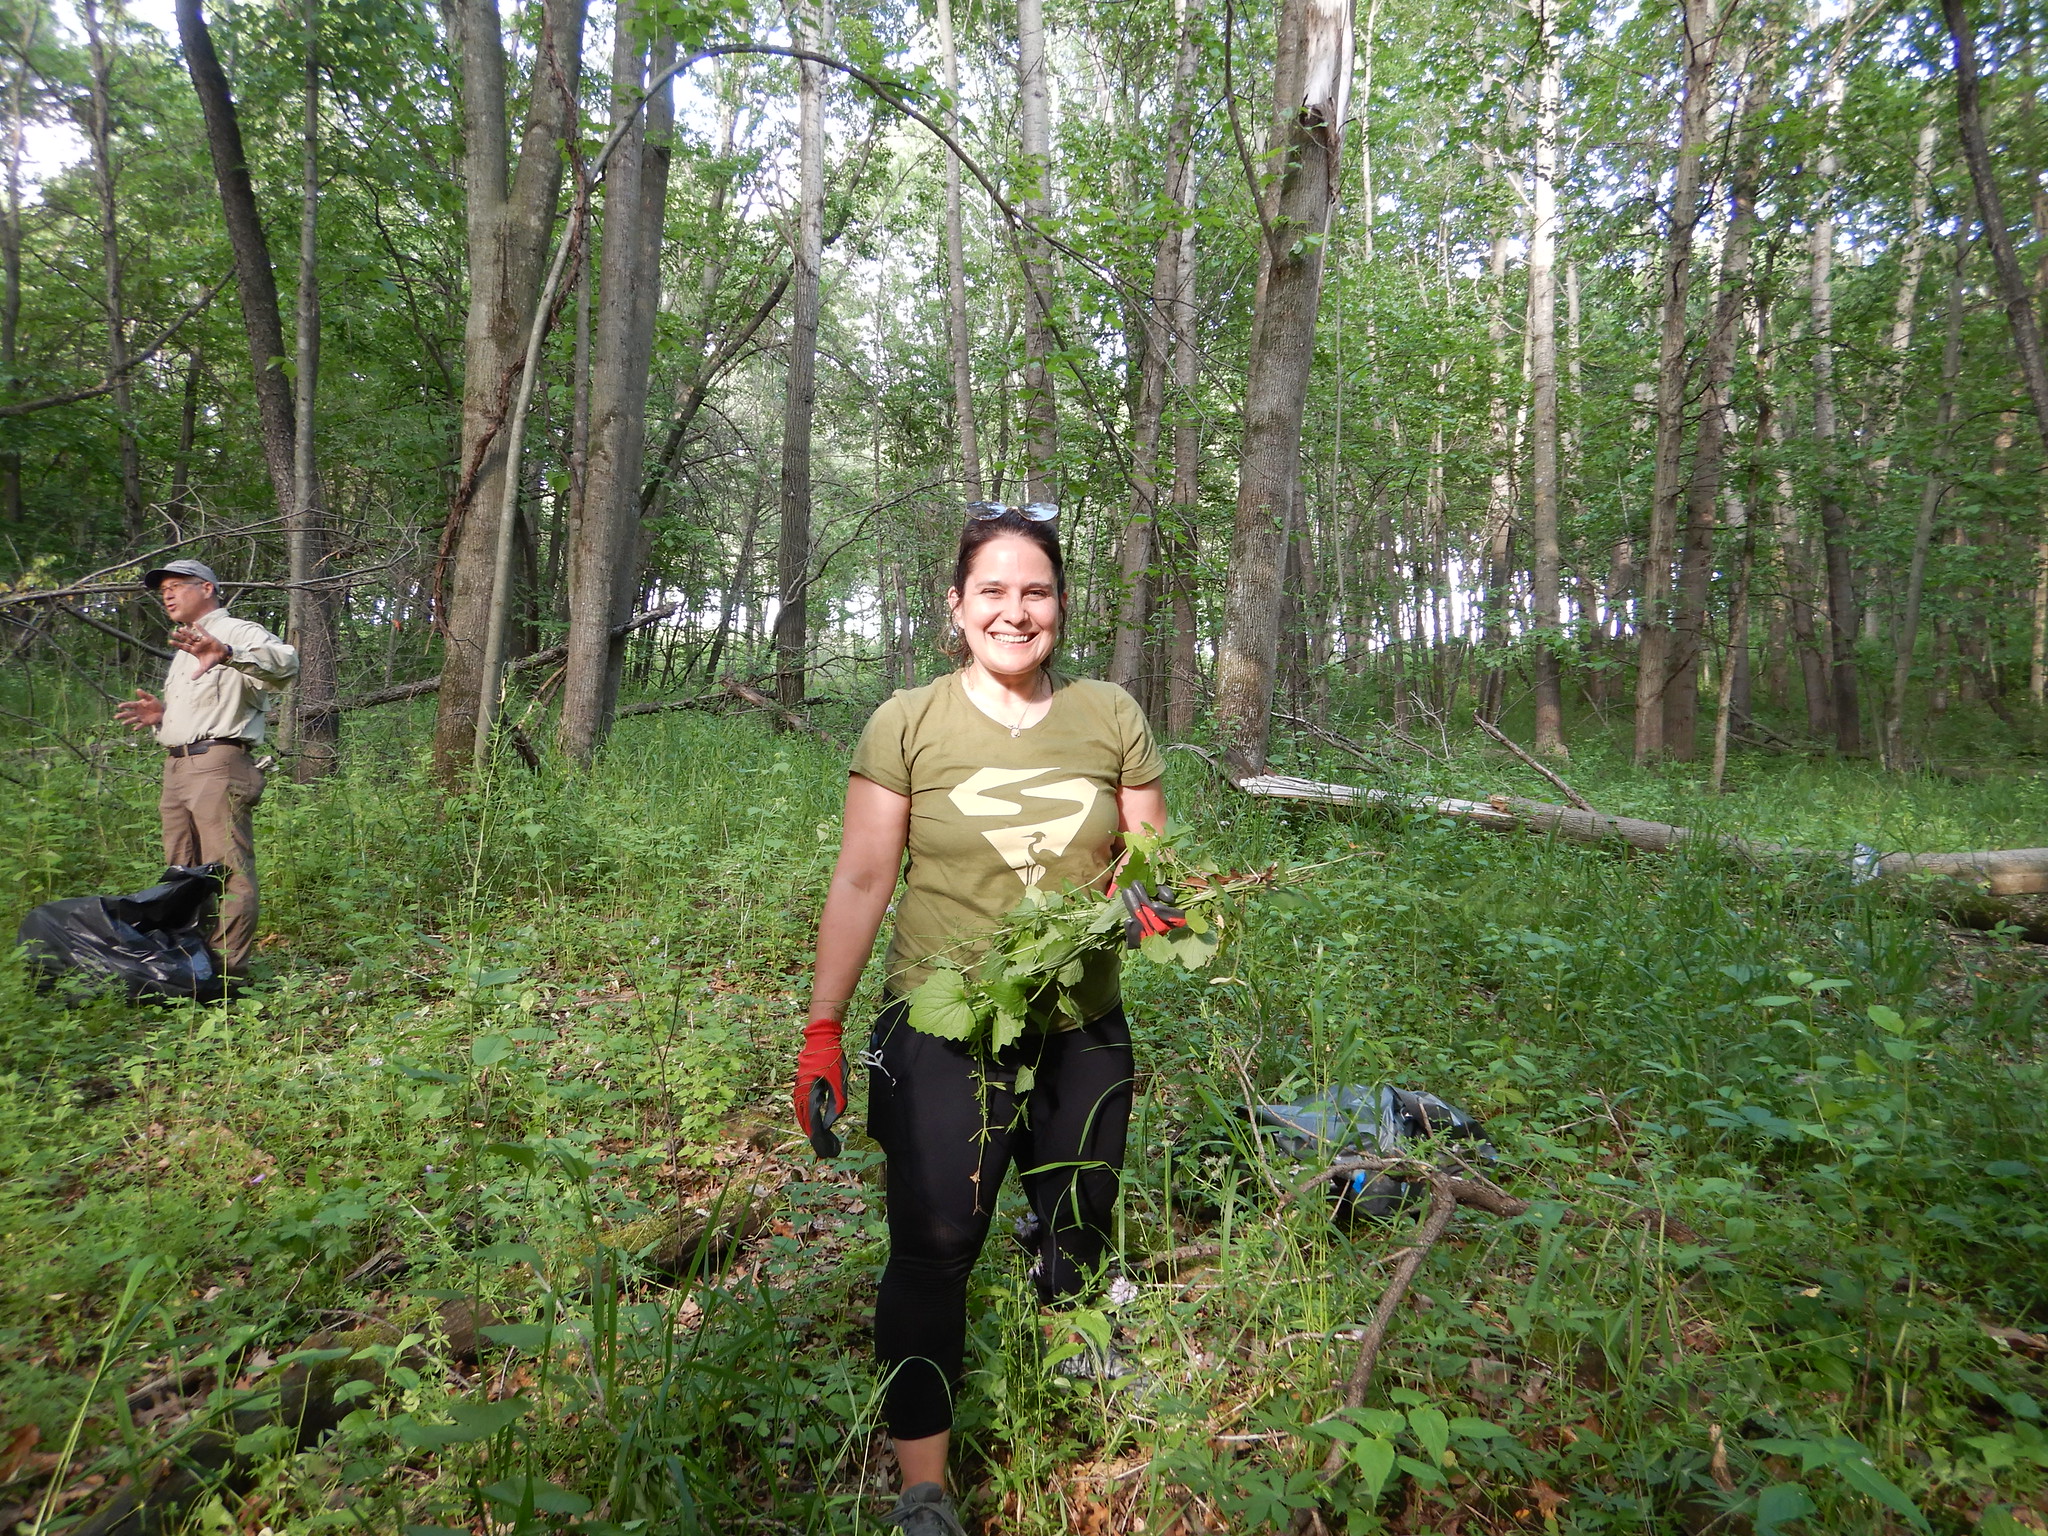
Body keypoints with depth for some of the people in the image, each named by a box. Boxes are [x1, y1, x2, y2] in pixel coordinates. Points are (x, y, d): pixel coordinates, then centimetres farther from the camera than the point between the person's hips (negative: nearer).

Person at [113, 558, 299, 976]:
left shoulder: (236, 632, -2)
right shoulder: (184, 649, 29)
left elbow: (286, 661, -24)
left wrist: (227, 653, -40)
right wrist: (161, 715, 15)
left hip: (217, 763, -10)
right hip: (176, 767, 10)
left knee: (227, 870, -12)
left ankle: (228, 969, -14)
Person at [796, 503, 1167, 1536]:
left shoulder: (1111, 717, 2)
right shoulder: (908, 724, -5)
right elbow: (861, 883, -4)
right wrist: (822, 1029, -6)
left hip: (1083, 1034, 3)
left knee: (1077, 1236, 19)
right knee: (933, 1247, -2)